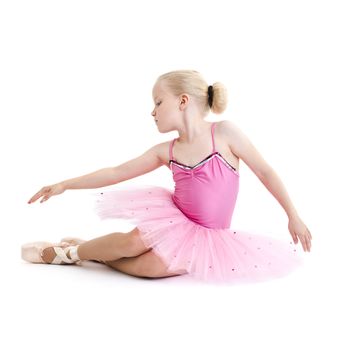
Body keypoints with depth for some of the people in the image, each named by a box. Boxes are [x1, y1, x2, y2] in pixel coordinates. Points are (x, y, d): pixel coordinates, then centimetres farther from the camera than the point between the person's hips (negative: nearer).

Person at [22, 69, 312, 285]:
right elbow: (118, 172, 3)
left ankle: (87, 251, -4)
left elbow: (264, 171, -6)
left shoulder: (224, 132, -12)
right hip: (175, 222, 3)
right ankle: (69, 251, -5)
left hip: (208, 236, -2)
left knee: (151, 267, -25)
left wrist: (293, 215, -5)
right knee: (135, 242, -28)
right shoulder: (166, 151, -1)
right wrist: (65, 185, 1)